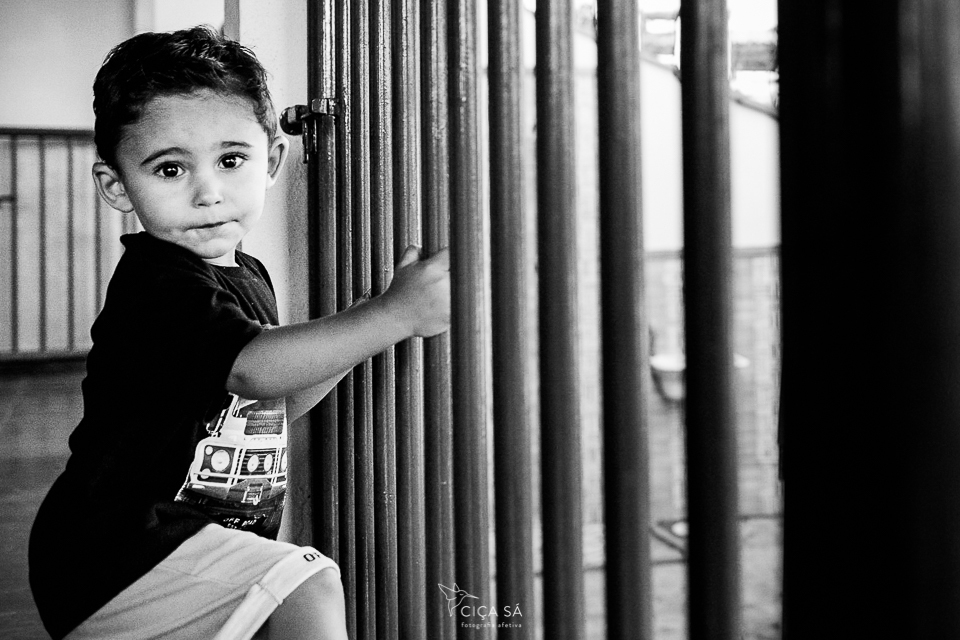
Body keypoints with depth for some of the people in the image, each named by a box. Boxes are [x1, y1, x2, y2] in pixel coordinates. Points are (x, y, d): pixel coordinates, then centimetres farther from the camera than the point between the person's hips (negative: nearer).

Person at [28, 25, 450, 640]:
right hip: (123, 552, -9)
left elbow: (268, 410, 16)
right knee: (310, 590, -23)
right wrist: (393, 315, -46)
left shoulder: (248, 275, 9)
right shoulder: (156, 284, -22)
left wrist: (353, 335, 4)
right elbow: (250, 369, -40)